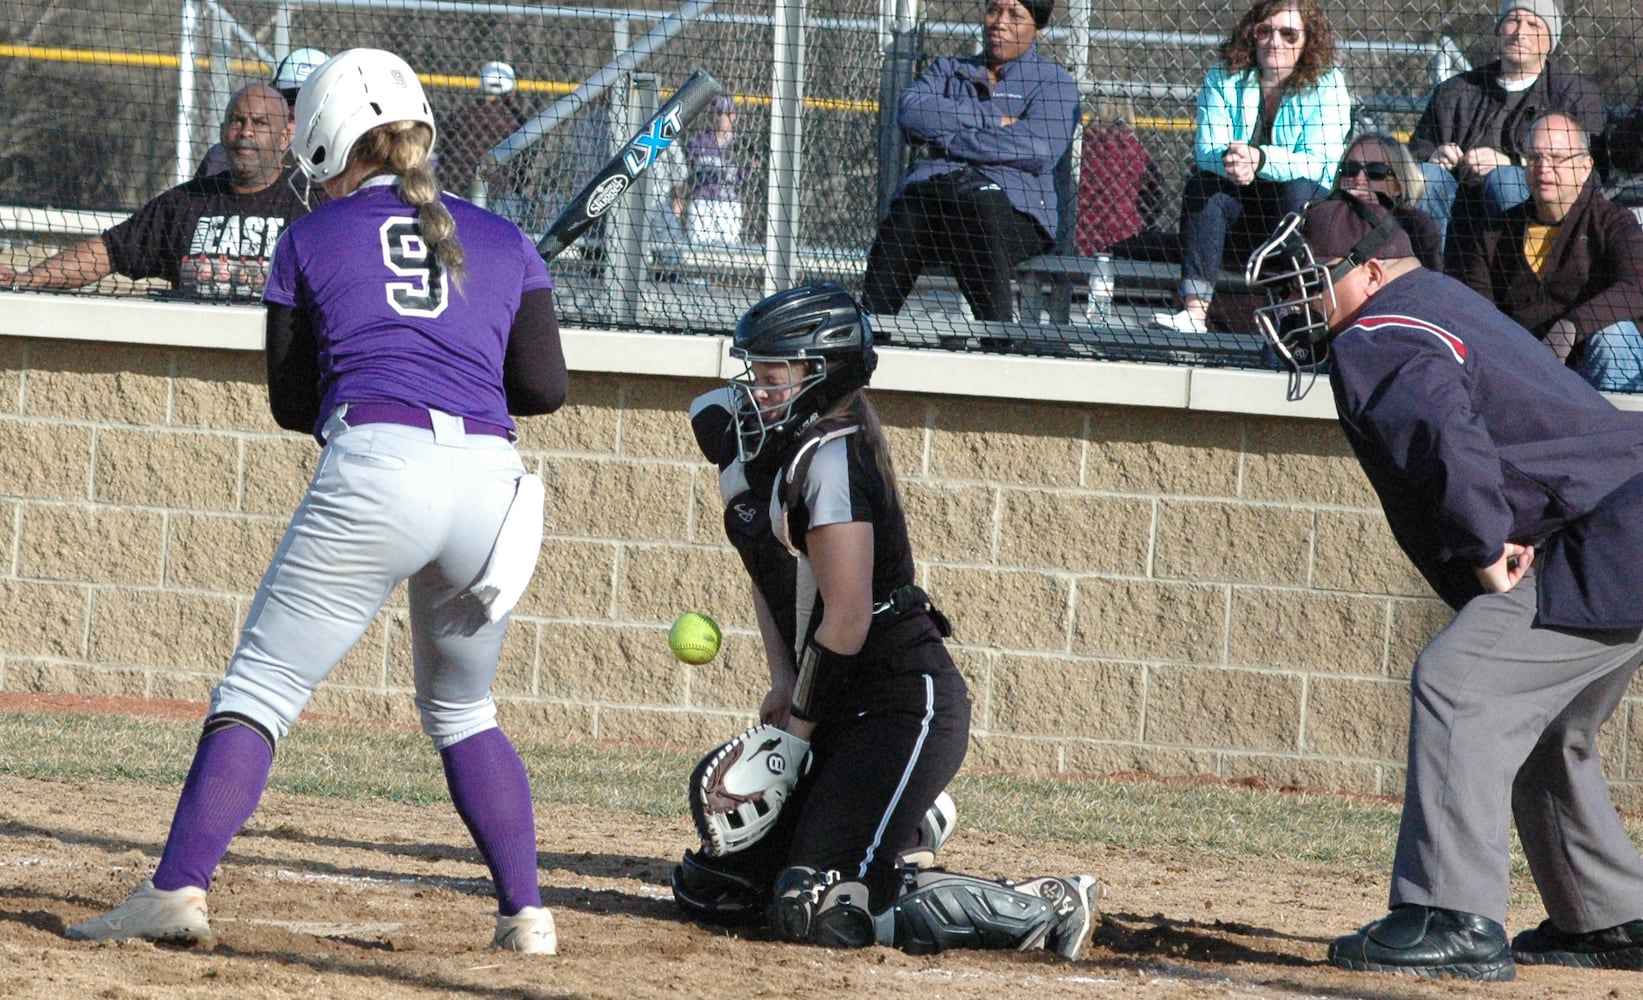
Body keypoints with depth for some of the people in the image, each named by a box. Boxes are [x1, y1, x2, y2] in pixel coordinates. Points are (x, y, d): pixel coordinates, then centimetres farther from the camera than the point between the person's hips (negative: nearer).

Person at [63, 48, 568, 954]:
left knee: (259, 690, -1)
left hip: (372, 471, -4)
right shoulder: (504, 243, 20)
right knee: (462, 712, 22)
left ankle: (177, 889, -15)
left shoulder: (313, 241, 14)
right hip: (490, 483, 4)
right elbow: (545, 387, 13)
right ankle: (525, 912, 13)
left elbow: (292, 401, 16)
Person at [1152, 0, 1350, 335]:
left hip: (1308, 205, -2)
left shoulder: (1326, 84, -8)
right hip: (1239, 206, 2)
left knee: (1299, 189, -33)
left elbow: (1317, 162, -21)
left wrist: (1260, 159, -39)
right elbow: (1206, 148, -13)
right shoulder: (1223, 78, 0)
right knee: (1202, 184, -27)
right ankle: (1194, 310, -40)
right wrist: (1226, 159, -38)